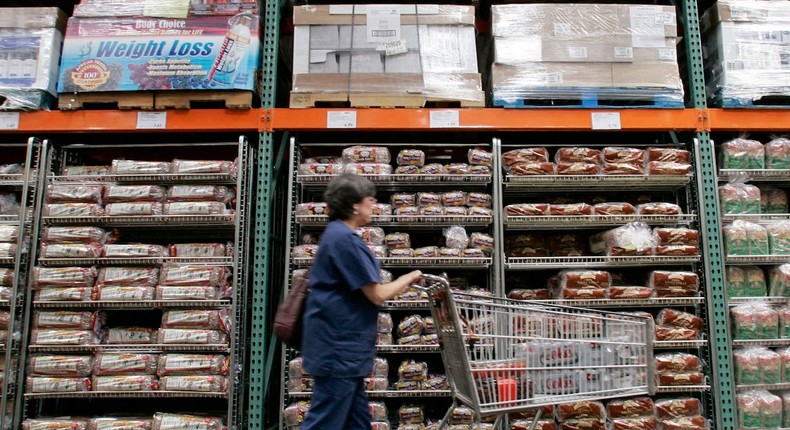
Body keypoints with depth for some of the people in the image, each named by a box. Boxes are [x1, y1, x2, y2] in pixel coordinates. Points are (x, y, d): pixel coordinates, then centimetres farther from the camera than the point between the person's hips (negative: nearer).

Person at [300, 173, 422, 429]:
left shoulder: (339, 235, 13)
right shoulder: (344, 239, -19)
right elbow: (377, 294, -16)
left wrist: (402, 285, 16)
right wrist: (409, 278, 0)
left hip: (342, 344, 11)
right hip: (338, 344, -11)